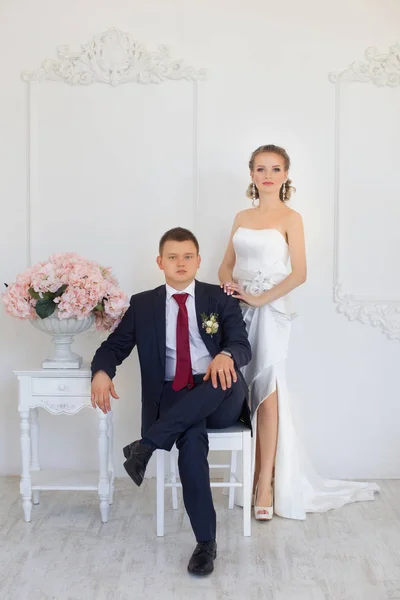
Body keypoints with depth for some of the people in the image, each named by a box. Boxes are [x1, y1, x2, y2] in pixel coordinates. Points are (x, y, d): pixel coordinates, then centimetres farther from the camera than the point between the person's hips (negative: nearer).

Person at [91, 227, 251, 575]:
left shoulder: (220, 299, 9)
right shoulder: (143, 304, 13)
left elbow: (243, 347, -2)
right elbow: (115, 346, 11)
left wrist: (226, 356, -28)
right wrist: (102, 371, -14)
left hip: (220, 399, 1)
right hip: (173, 398, 0)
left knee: (229, 376, -36)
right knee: (192, 439, -34)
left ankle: (147, 444, -31)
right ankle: (206, 542, -22)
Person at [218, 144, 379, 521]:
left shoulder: (290, 217, 0)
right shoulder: (241, 217, 15)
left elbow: (299, 273, -8)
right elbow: (226, 264, 16)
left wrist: (260, 299, -14)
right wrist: (228, 283, -6)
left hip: (270, 310, -4)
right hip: (239, 310, 4)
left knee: (267, 391, -7)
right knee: (245, 392, 3)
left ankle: (266, 485, -1)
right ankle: (257, 473, 14)